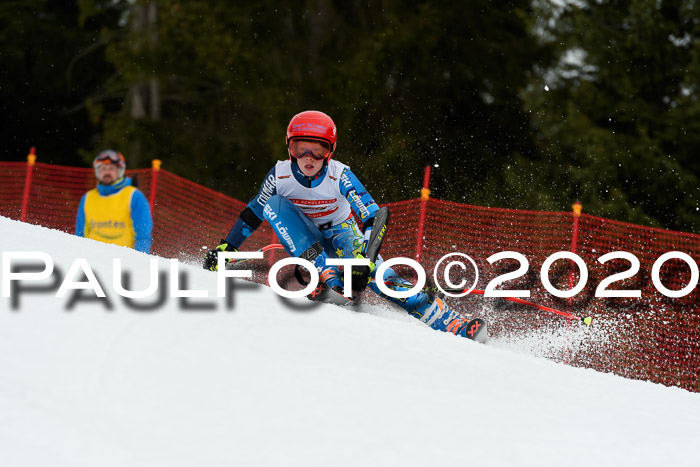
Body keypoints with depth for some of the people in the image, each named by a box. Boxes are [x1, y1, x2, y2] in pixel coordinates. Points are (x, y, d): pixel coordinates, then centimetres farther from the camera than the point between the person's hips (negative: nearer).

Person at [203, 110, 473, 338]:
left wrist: (365, 258, -43)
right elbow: (253, 214, -3)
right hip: (307, 240, 2)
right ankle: (327, 277, -34)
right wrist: (226, 247, -5)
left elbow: (373, 217, -29)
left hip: (341, 234, -2)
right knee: (274, 205, -25)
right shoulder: (280, 175, -17)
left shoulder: (339, 176, -24)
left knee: (376, 273, -29)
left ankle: (451, 325, -30)